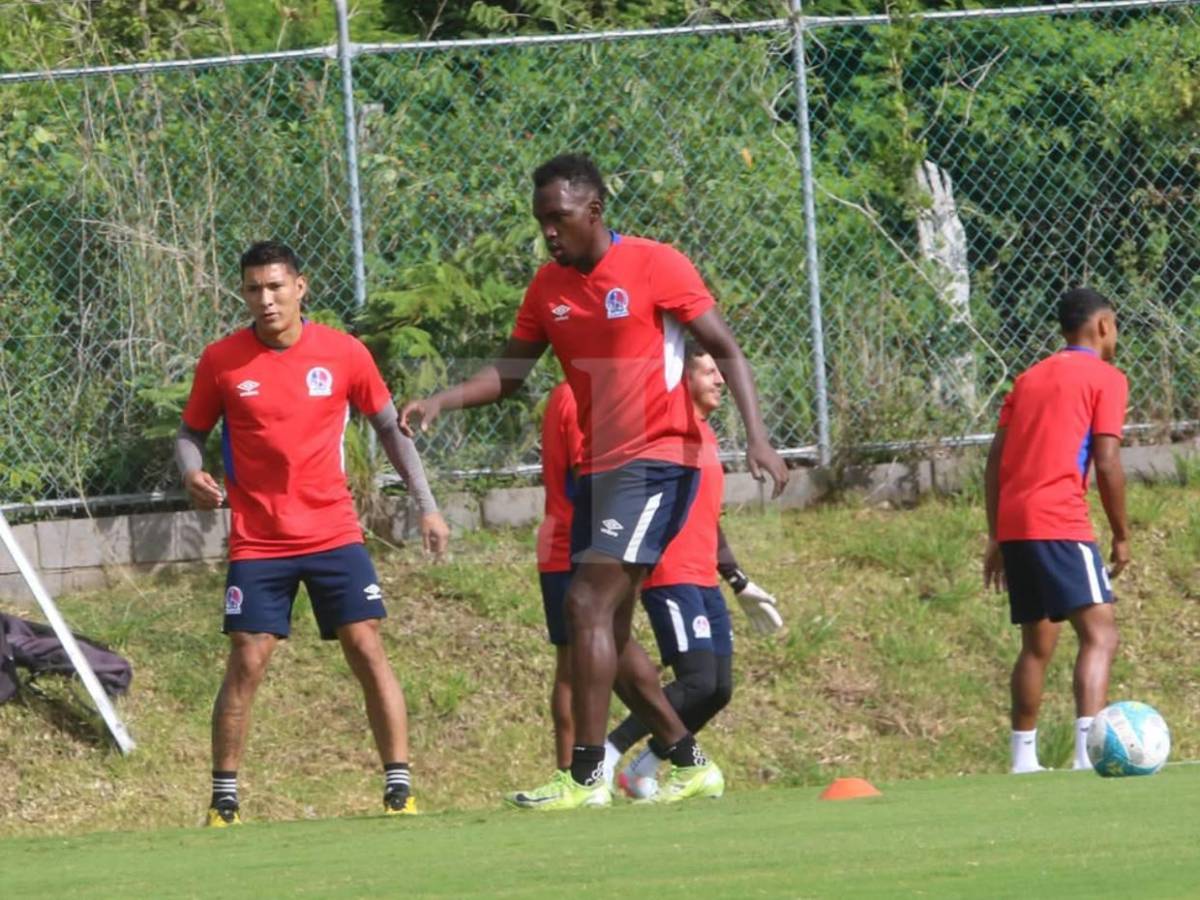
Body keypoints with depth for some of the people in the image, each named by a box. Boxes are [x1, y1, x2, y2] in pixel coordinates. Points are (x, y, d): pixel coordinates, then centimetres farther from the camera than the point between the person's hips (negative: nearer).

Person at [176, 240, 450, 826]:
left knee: (367, 650, -5)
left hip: (333, 533, 1)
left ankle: (400, 792, 1)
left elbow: (390, 426, 9)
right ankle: (223, 804, 5)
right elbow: (191, 432, 8)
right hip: (257, 542, -1)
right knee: (246, 664, -5)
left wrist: (426, 504, 4)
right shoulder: (222, 361, -3)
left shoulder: (343, 353, -2)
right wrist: (192, 474, -15)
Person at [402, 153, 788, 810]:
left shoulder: (656, 267, -9)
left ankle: (586, 777, -18)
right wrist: (441, 403, -5)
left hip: (655, 461, -8)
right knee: (608, 631, 8)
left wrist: (756, 435, -17)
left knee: (588, 604, -18)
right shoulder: (548, 287, 10)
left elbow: (725, 349, -7)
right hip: (596, 469, 8)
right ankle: (691, 765, 21)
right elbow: (511, 368, 12)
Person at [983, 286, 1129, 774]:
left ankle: (1023, 760, 16)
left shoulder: (1030, 379, 21)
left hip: (1013, 526, 7)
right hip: (1061, 524, -7)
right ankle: (1088, 750, -30)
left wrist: (997, 538, 21)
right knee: (1100, 635, -13)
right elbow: (1106, 463, -7)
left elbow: (995, 462, 17)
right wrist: (1121, 535, 1)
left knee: (1037, 645, 17)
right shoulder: (1105, 378, 2)